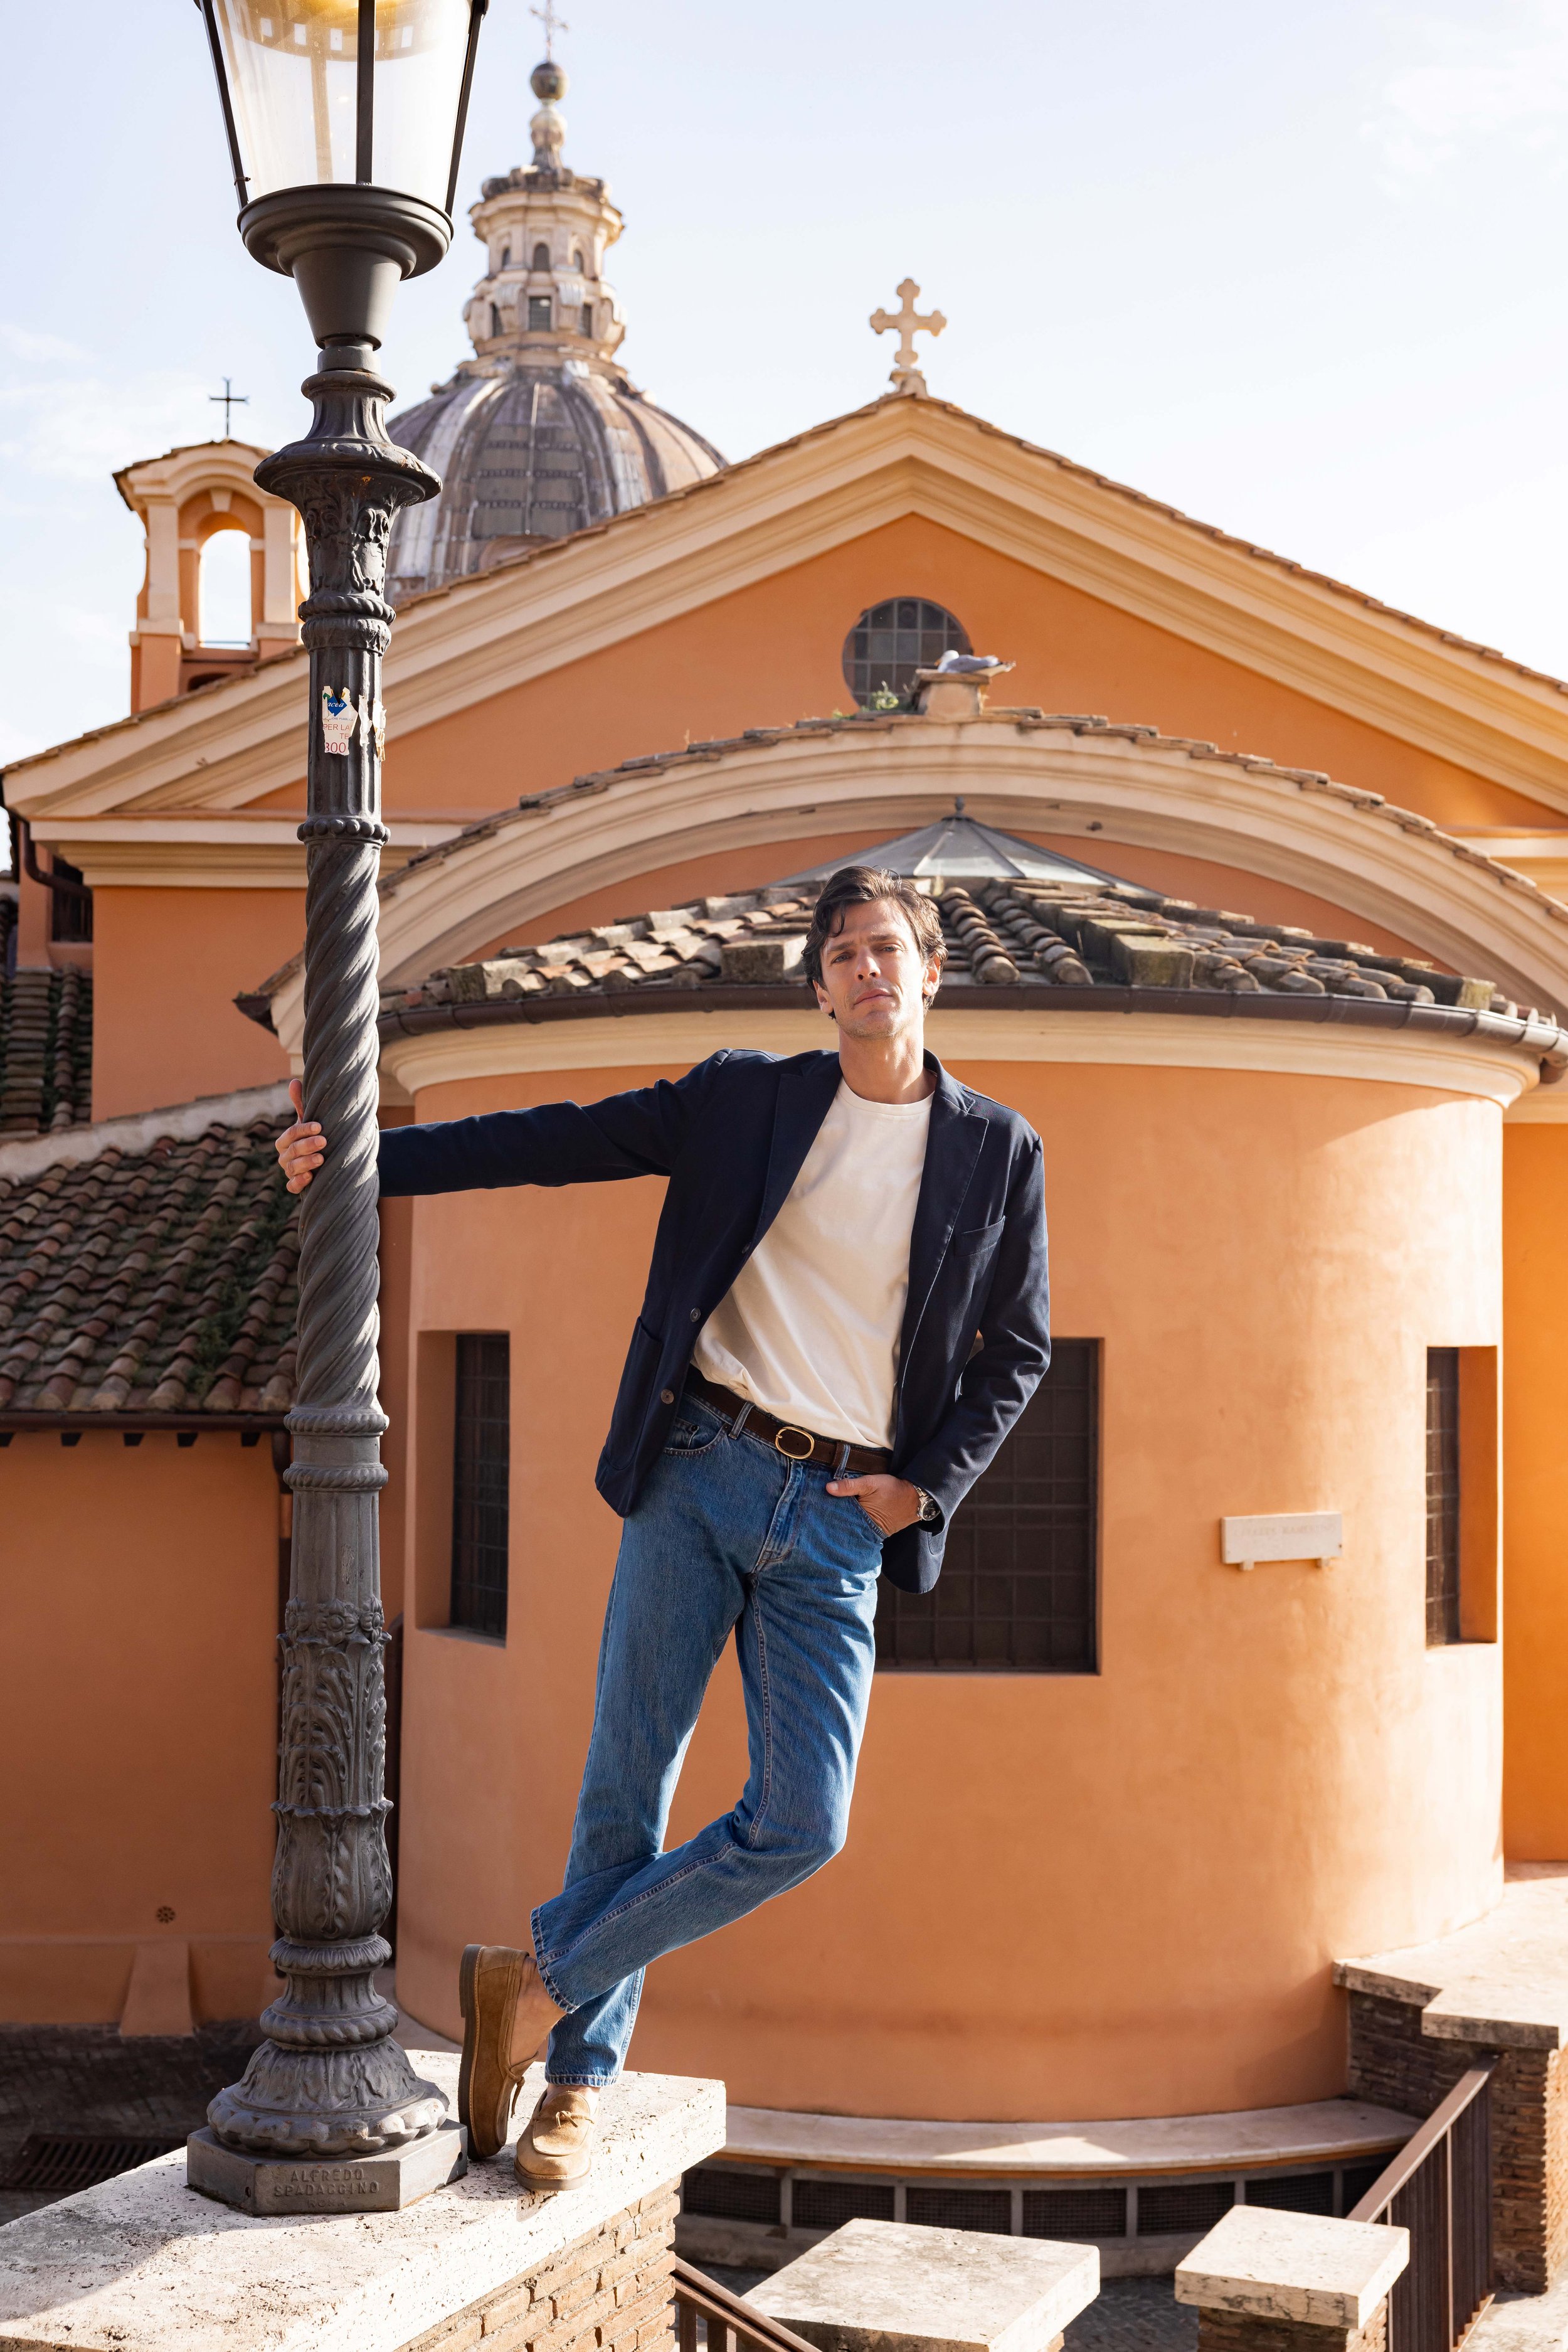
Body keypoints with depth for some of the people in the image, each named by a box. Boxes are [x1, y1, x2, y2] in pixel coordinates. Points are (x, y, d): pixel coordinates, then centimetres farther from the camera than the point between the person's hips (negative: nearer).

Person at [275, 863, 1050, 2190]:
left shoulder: (999, 1151, 5)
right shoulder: (744, 1099, 5)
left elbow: (1018, 1351, 11)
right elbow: (560, 1142, 4)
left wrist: (927, 1486, -1)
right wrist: (371, 1157, -1)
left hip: (843, 1519, 1)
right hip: (702, 1471, 0)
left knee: (802, 1826, -6)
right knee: (627, 1786, 3)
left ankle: (538, 1987, 12)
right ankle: (581, 2075, 22)